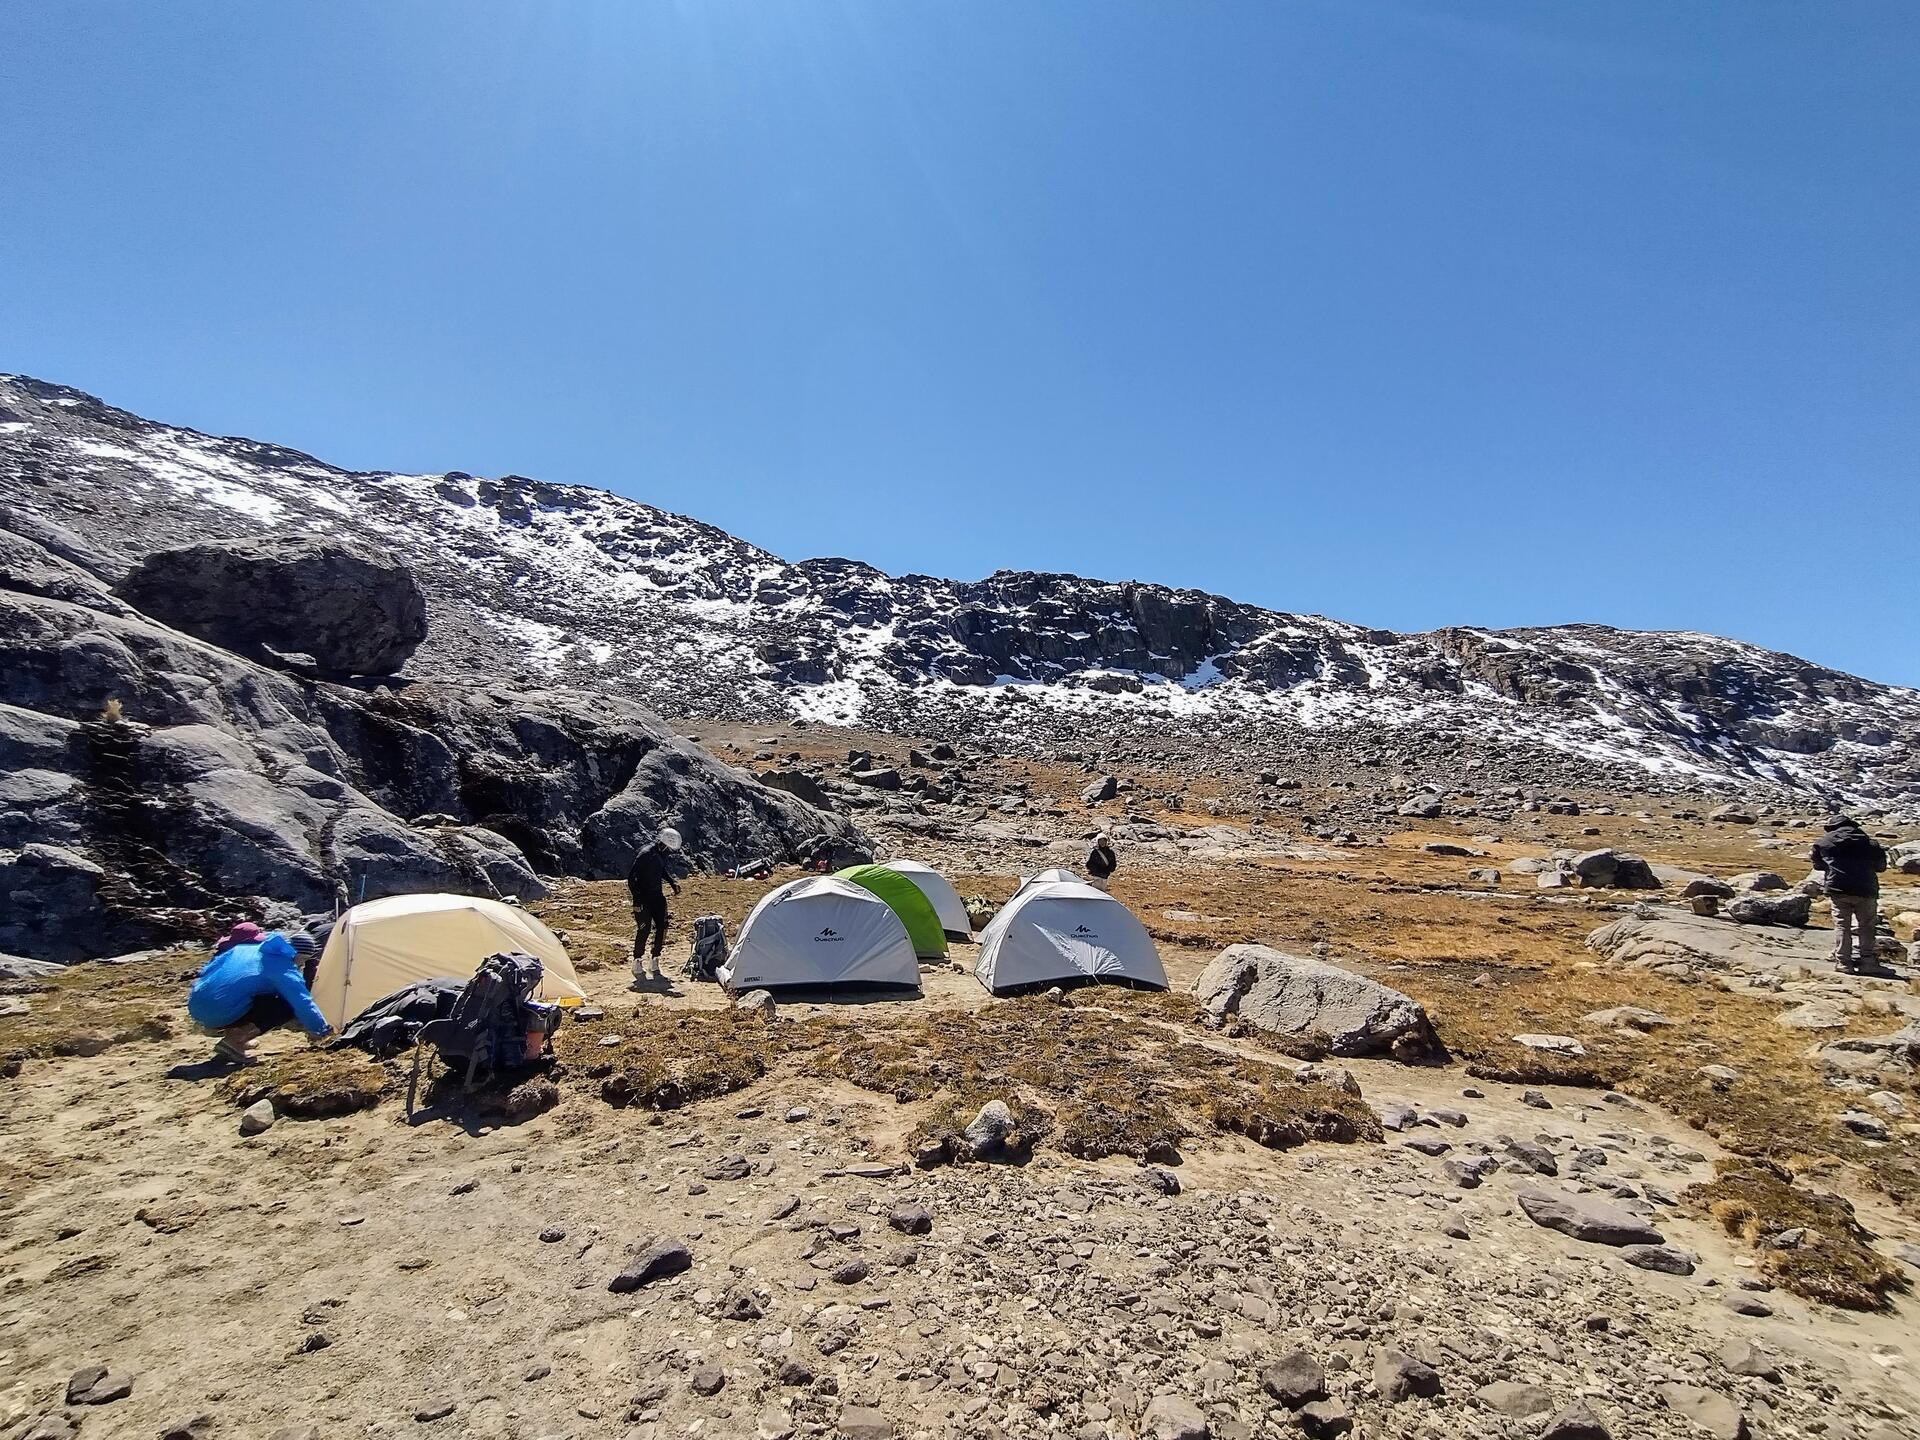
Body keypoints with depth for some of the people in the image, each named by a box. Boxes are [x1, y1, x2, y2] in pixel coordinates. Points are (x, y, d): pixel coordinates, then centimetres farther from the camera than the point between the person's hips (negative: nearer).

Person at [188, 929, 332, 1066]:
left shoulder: (242, 947, 16)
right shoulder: (283, 968, -6)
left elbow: (206, 972, 25)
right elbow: (302, 1002, -6)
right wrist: (322, 1030, 6)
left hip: (197, 1009, 8)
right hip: (220, 1015, -8)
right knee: (288, 1006, -5)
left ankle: (230, 1034, 13)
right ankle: (233, 1041, -9)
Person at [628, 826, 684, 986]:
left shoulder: (665, 855, 2)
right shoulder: (645, 855, -21)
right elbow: (631, 877, -18)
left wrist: (673, 882, 3)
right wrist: (637, 900, -19)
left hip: (657, 897, 7)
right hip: (644, 899, -7)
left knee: (661, 928, 3)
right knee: (644, 930, -9)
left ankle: (655, 963, 15)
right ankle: (637, 965, 5)